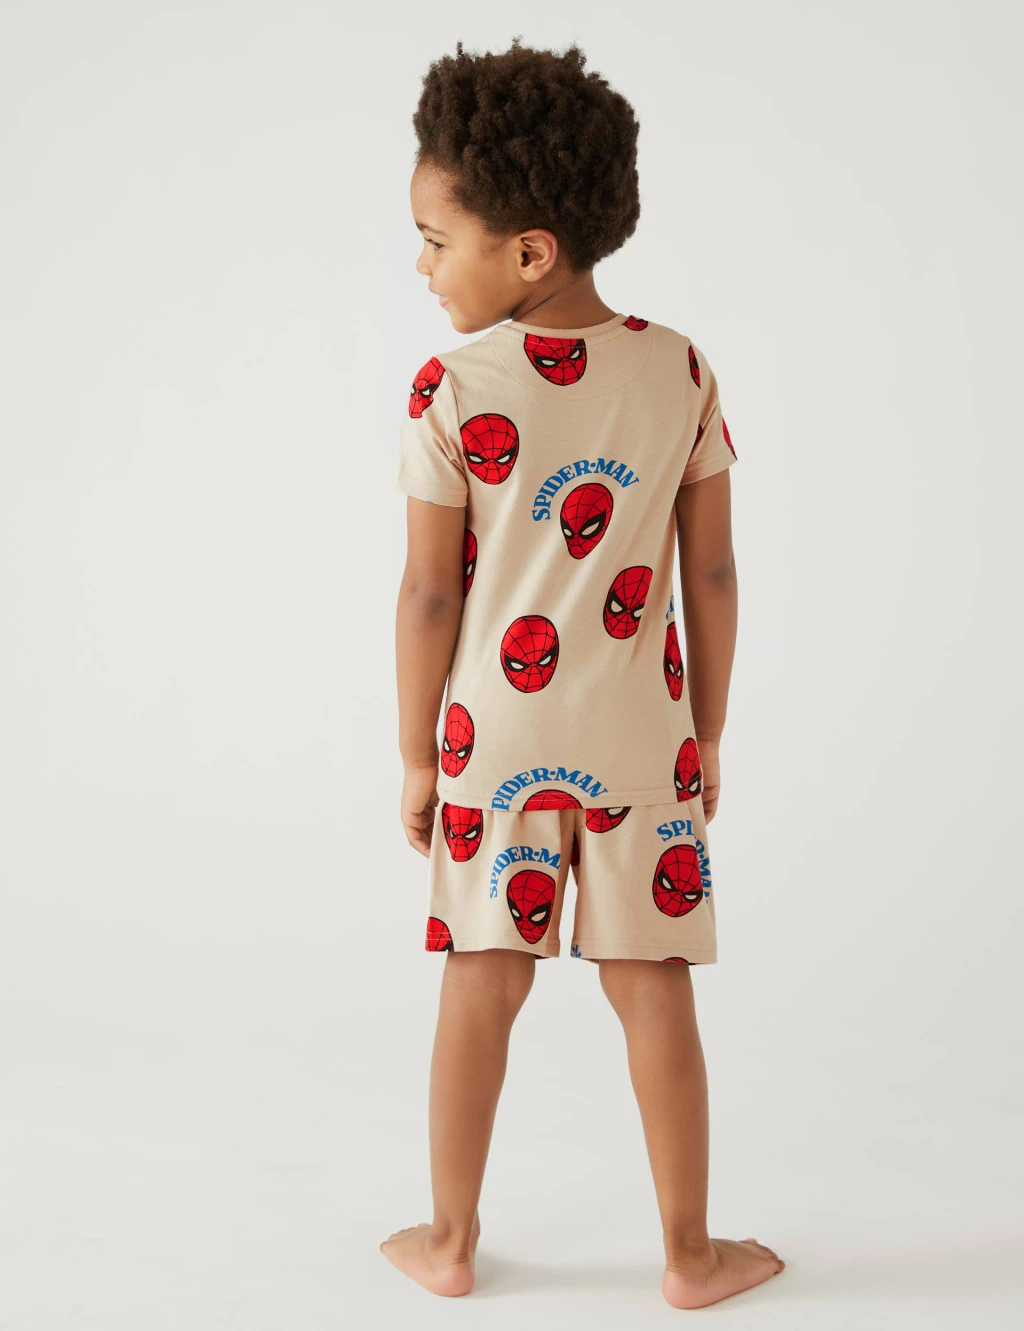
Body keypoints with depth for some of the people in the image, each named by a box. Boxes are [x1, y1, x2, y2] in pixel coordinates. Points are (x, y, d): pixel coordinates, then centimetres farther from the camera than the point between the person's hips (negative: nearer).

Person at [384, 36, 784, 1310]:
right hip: (640, 738, 2)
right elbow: (710, 573, 0)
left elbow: (430, 595, -9)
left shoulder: (451, 393, -12)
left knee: (482, 984, 11)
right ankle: (690, 1253, 23)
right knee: (652, 989, 10)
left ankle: (450, 1240, 26)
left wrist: (417, 755, 3)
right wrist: (707, 734, 10)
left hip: (497, 737, -1)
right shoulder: (681, 369, -3)